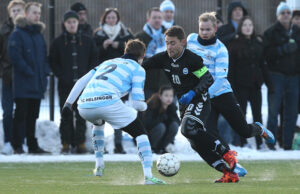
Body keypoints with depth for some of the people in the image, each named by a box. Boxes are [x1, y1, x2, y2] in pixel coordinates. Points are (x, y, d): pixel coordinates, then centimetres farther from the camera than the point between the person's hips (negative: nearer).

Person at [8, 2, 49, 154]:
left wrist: (45, 72, 6)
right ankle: (18, 146, -4)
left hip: (37, 84, 7)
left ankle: (32, 145, 15)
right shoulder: (17, 34, -6)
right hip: (23, 84, -7)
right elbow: (15, 56, -15)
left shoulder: (39, 34, 17)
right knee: (21, 115, -6)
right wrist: (28, 72, -16)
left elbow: (44, 56, 22)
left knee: (33, 116, 10)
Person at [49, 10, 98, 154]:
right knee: (66, 115, -1)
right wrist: (61, 76, -7)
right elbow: (53, 62, 6)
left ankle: (80, 143, 1)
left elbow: (94, 59, 9)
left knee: (81, 115, -2)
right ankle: (66, 143, 2)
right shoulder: (58, 42, 5)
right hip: (65, 84, 0)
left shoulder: (87, 41, 7)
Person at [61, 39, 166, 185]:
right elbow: (137, 103, 6)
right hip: (108, 101, -6)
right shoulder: (138, 69, 16)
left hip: (84, 106, 6)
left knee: (98, 122, 41)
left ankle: (99, 167, 37)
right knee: (140, 133, 9)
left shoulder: (108, 62, 33)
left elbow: (81, 82, 27)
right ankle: (148, 176, -6)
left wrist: (68, 103, 29)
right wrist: (145, 106, 28)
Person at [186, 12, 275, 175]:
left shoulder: (220, 50, -16)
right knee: (210, 133, -16)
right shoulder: (191, 39, -3)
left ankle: (259, 129, 42)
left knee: (244, 132, 7)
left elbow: (220, 80, -23)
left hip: (222, 93, -3)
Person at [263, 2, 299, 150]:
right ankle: (270, 143, 0)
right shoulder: (271, 32, 1)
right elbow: (267, 53, -10)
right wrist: (284, 49, -18)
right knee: (273, 111, -5)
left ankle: (288, 144, 9)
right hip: (276, 75, -4)